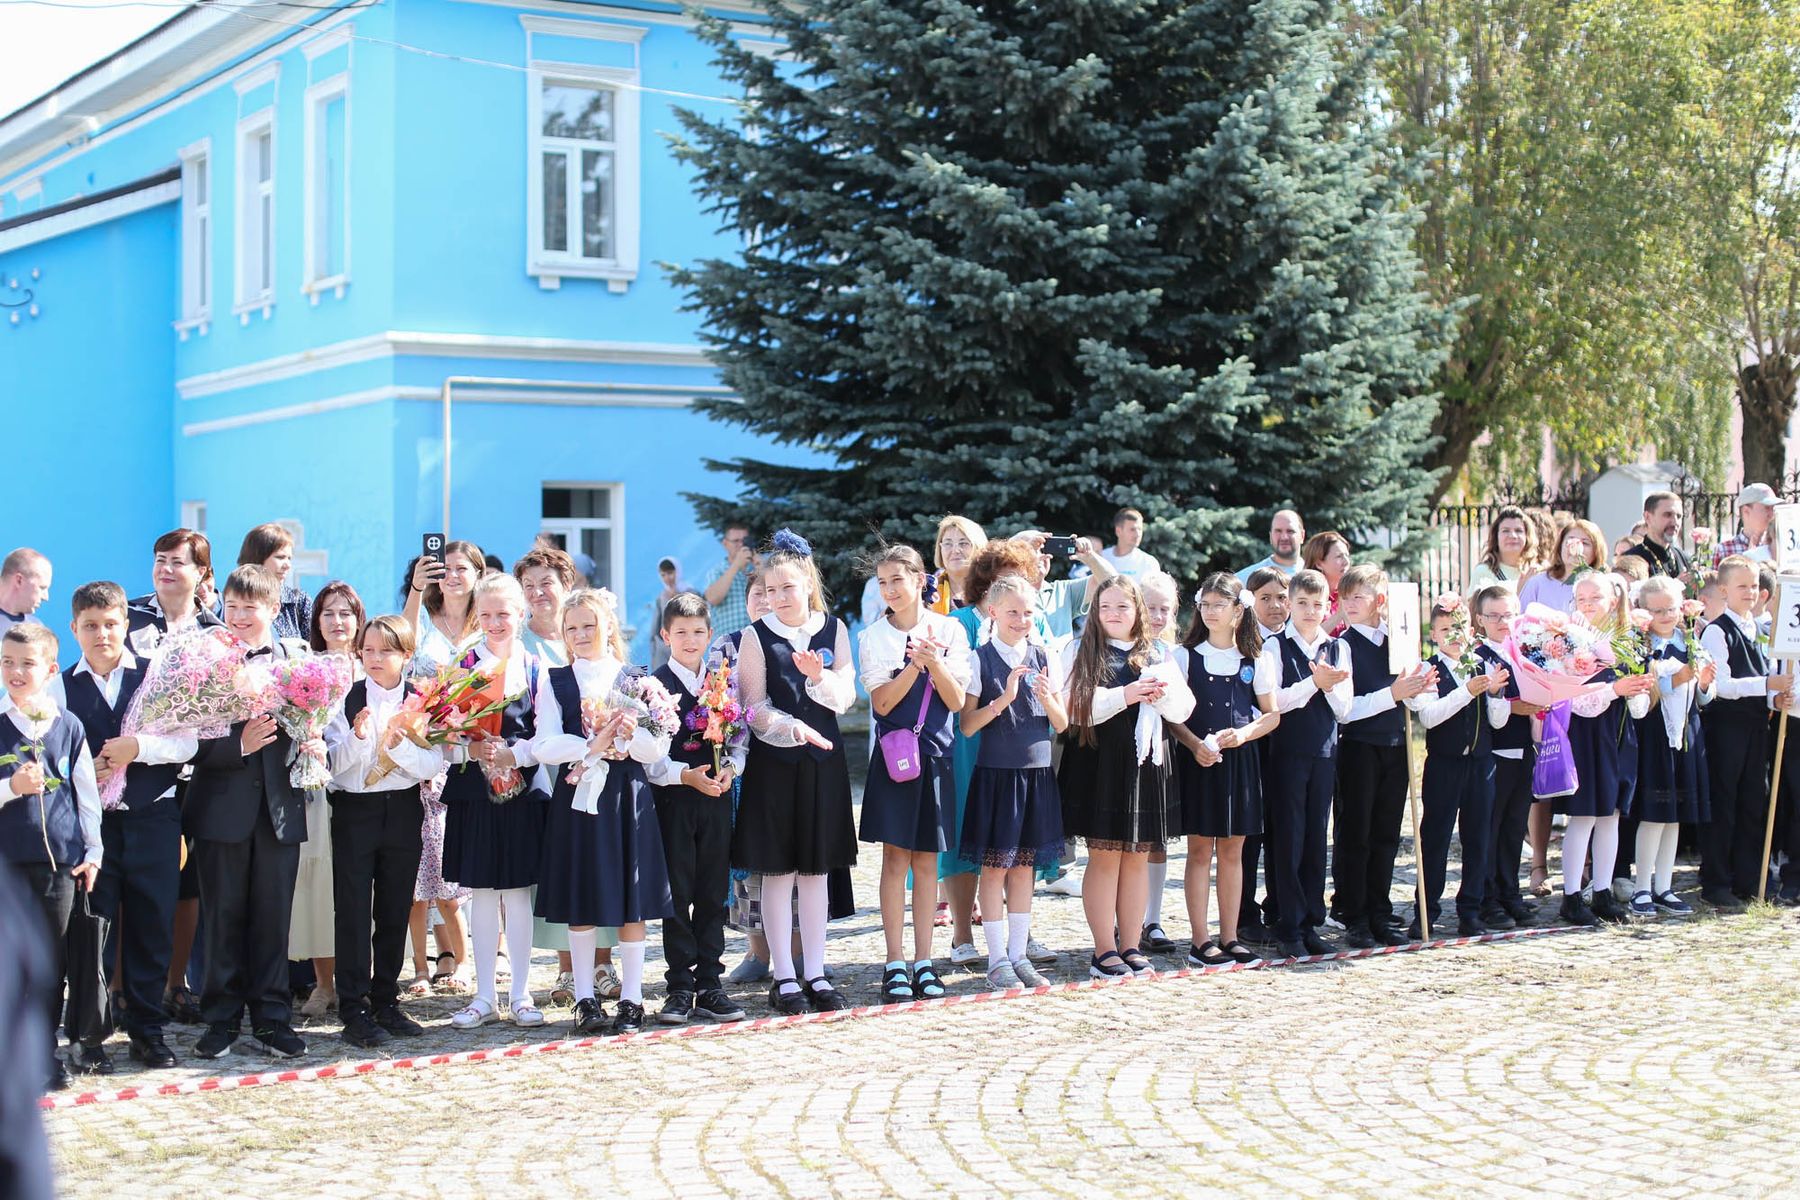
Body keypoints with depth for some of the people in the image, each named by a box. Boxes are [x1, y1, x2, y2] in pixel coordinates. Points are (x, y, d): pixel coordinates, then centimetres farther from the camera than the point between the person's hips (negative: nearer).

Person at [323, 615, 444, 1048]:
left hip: (402, 812, 2)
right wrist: (357, 737, -23)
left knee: (395, 910, 8)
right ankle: (354, 1009, 1)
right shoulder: (346, 698, -1)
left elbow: (433, 765, -6)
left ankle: (385, 1003, 19)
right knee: (353, 910, -3)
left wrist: (400, 744, -22)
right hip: (354, 811, -2)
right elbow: (331, 762, -6)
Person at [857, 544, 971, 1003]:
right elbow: (881, 703, -7)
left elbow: (956, 701, -1)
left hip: (934, 754, 1)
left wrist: (933, 660, -16)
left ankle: (924, 962, 11)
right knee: (895, 857, -1)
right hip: (893, 754, -1)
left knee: (926, 860, 6)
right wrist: (915, 665, -18)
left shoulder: (949, 630, 3)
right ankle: (895, 964, 3)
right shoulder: (873, 637, 1)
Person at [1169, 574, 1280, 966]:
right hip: (1198, 760, -2)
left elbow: (1272, 714, 7)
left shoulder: (1256, 661, 6)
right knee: (1200, 850, -1)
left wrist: (1244, 733, -11)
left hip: (1241, 760, 2)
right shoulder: (1186, 657, 2)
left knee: (1232, 850, 7)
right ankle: (1200, 942, 2)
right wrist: (1195, 744, -17)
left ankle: (1229, 938, 14)